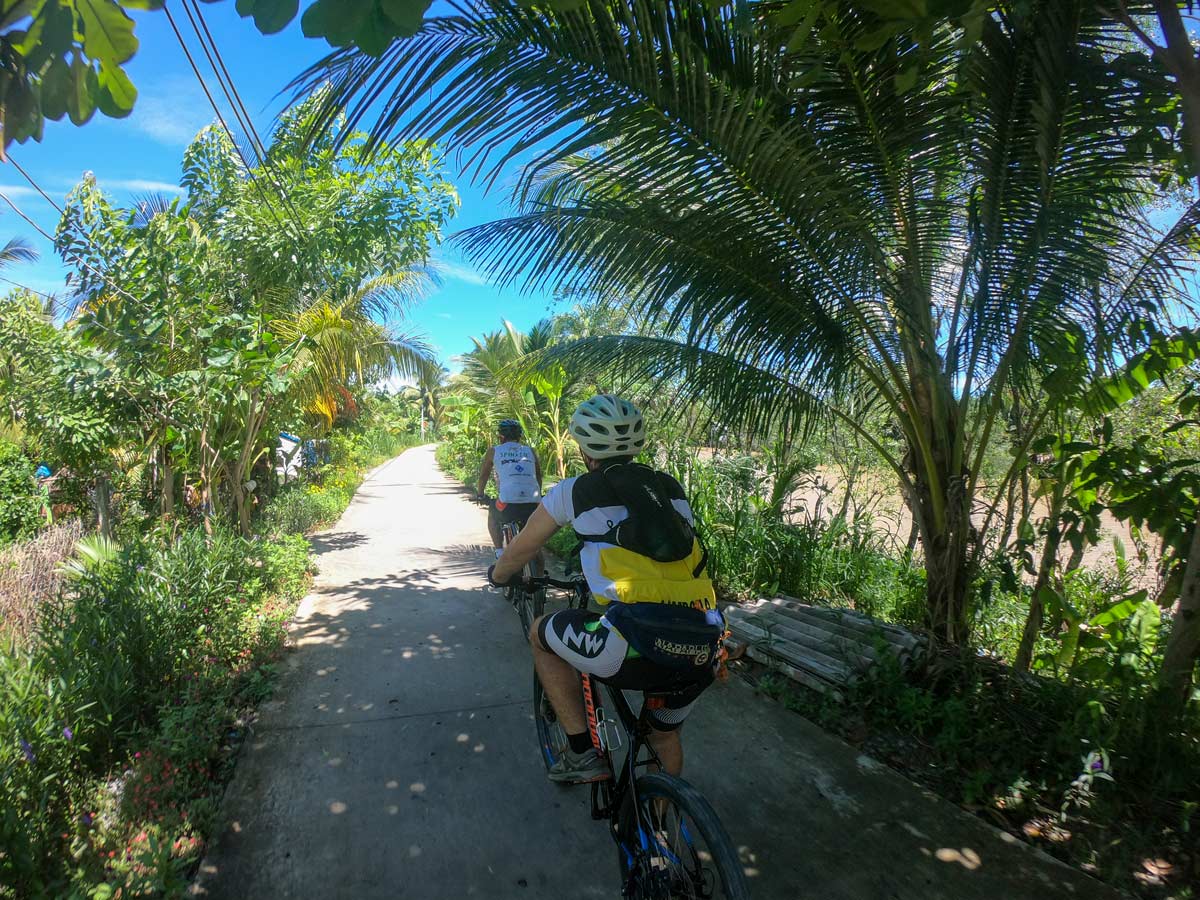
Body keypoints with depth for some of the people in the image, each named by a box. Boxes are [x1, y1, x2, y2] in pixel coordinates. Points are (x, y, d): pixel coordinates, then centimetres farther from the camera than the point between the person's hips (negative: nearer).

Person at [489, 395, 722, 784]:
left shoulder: (574, 490, 7)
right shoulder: (671, 488, 18)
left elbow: (520, 551, 20)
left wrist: (498, 575, 43)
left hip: (641, 643, -5)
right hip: (704, 650, 6)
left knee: (541, 634, 22)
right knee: (665, 733, 34)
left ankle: (582, 755, 21)